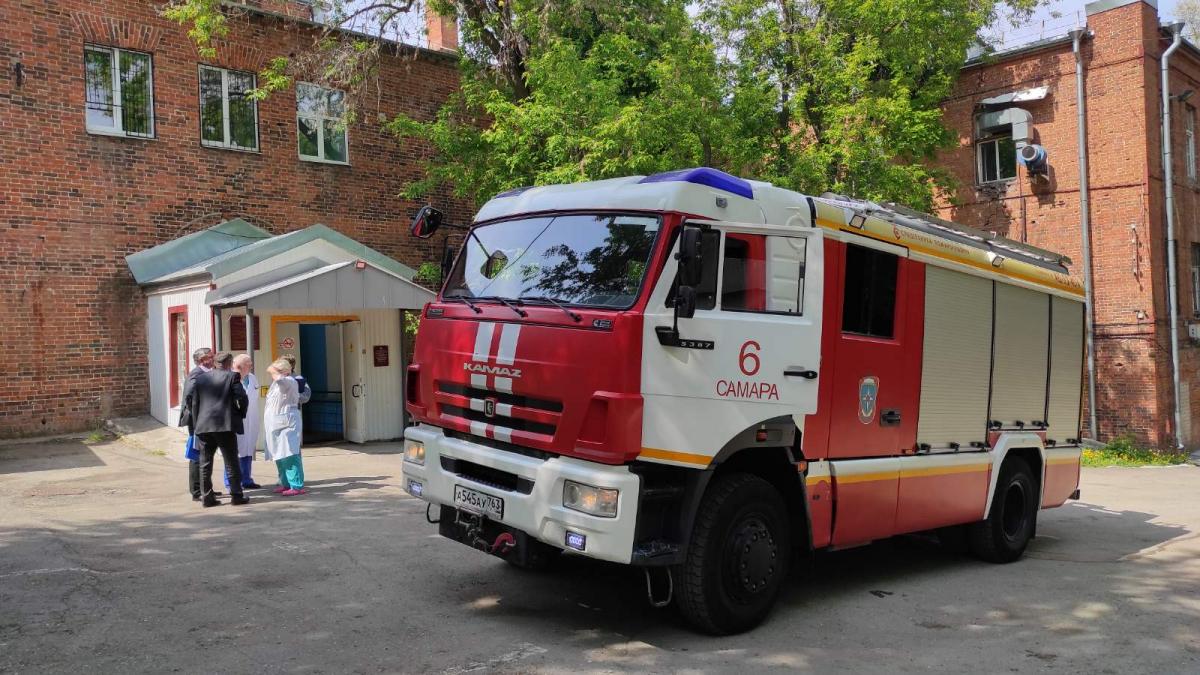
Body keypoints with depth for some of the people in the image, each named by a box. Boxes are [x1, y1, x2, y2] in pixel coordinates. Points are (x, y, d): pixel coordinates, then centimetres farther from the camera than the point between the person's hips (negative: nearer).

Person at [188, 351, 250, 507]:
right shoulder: (232, 376, -3)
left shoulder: (200, 378, 8)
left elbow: (190, 399, 5)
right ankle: (236, 495, 6)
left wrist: (196, 421, 11)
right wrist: (240, 415, 8)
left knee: (205, 464, 9)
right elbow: (242, 398, -9)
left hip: (203, 426, 4)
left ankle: (207, 497, 10)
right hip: (226, 425, -3)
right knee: (231, 462, 4)